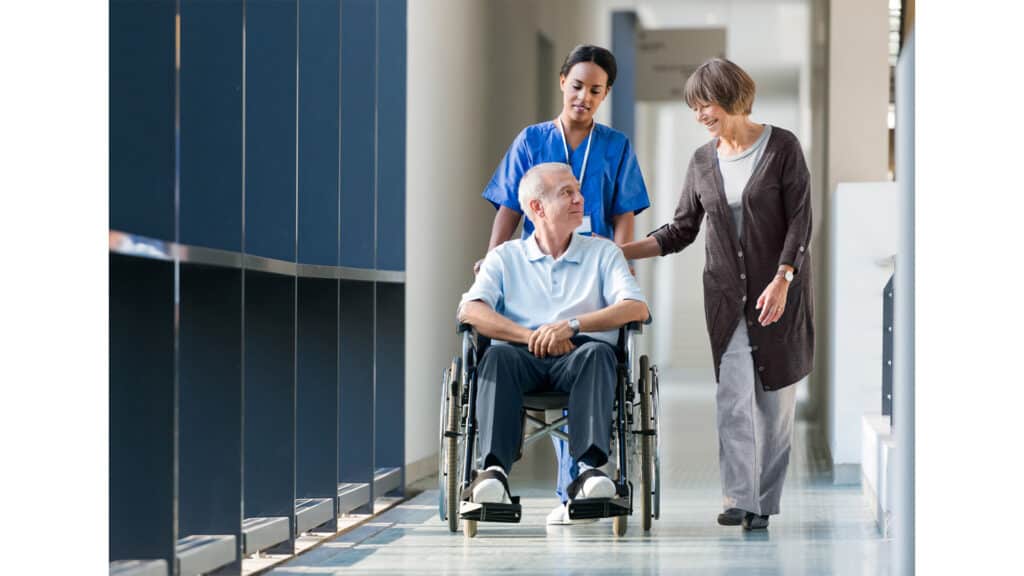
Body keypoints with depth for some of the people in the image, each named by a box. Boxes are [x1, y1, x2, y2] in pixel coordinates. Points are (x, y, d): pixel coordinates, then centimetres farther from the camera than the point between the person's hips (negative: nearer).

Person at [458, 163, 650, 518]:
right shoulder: (505, 257, 19)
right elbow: (470, 310, 1)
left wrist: (571, 325, -13)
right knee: (497, 357, -34)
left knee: (596, 352, -35)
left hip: (577, 355, 0)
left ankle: (589, 469, -49)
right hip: (523, 356, 0)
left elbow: (636, 308, 2)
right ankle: (494, 469, -47)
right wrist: (531, 336, -15)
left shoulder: (603, 253, 20)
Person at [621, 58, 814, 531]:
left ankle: (764, 503, 7)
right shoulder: (703, 162, 9)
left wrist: (782, 280, -17)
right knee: (733, 395, -9)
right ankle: (739, 499, -11)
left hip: (779, 291, -3)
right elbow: (680, 231, 12)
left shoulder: (781, 147, -4)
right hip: (726, 294, 3)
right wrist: (619, 252, 2)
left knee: (775, 397, 0)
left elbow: (799, 220, -7)